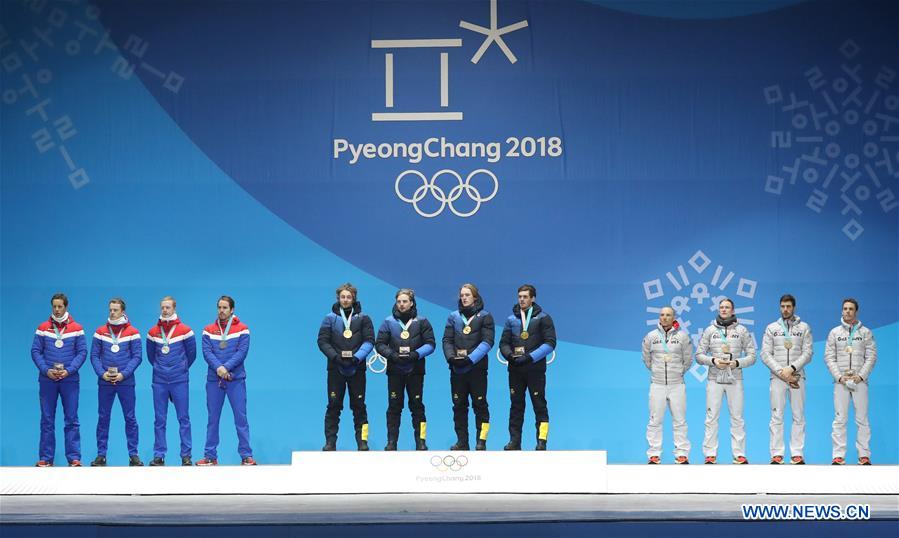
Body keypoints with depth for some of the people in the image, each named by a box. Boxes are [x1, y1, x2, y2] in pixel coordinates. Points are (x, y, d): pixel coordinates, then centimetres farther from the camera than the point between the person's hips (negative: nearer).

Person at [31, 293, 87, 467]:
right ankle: (45, 458, 7)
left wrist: (69, 370, -13)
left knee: (71, 419, 1)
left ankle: (74, 458, 3)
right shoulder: (43, 328, 4)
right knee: (47, 420, 4)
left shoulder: (76, 328, 2)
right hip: (47, 379, 1)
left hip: (70, 379, -1)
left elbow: (82, 352, 0)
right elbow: (35, 351, 2)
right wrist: (46, 370, -11)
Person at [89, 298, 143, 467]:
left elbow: (137, 356, -3)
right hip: (104, 382, 2)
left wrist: (124, 374, -13)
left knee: (130, 418, 2)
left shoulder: (132, 332, 0)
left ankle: (133, 454, 7)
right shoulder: (100, 332, 5)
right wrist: (102, 373, -11)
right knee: (103, 418, 4)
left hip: (126, 382, -2)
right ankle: (101, 455, 9)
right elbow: (94, 356, 4)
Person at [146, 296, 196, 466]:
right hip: (159, 381, 2)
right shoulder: (153, 332, 4)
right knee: (159, 420, 3)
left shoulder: (185, 330, -3)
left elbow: (192, 354, 7)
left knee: (183, 418, 0)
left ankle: (186, 455, 4)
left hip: (180, 380, -2)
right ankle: (159, 455, 7)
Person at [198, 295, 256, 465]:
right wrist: (218, 368, -19)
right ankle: (210, 456, 10)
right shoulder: (208, 330, 8)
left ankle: (246, 455, 0)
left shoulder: (242, 329, 2)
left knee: (241, 417, -2)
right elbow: (206, 352, -3)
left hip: (236, 379, -2)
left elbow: (242, 352, -8)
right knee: (213, 418, 6)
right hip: (213, 379, 2)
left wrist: (226, 367, -19)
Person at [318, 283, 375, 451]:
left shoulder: (363, 319, 4)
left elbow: (369, 341, -2)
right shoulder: (330, 318, 5)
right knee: (333, 405, 0)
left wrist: (357, 357, -16)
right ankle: (330, 442, 3)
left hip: (357, 368, 0)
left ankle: (362, 441, 5)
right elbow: (322, 341, 0)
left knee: (358, 405, 2)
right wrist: (335, 357, -14)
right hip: (335, 368, 0)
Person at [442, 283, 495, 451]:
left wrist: (471, 358, -17)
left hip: (477, 367, -4)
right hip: (457, 368, 4)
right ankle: (461, 441, 11)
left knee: (480, 404, -2)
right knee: (459, 405, 6)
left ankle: (481, 441, 1)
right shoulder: (454, 317, 12)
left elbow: (487, 341, -7)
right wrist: (451, 357, -11)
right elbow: (447, 340, 7)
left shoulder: (485, 316, 2)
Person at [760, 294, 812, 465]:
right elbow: (765, 354, 1)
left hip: (797, 377, 0)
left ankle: (797, 454, 3)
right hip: (777, 378, 0)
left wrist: (792, 368, -15)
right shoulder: (771, 328, 8)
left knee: (798, 417, 0)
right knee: (777, 417, -1)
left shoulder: (804, 327, 7)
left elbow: (807, 353, -2)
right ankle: (776, 454, 0)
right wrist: (780, 371, -11)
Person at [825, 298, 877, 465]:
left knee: (862, 419, -1)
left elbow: (871, 357, 2)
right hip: (840, 381, 1)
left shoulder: (866, 332, 6)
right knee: (840, 419, -1)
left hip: (860, 381, -1)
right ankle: (838, 456, -1)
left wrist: (860, 376, -10)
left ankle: (864, 455, 2)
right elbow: (829, 357, 4)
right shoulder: (834, 332, 8)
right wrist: (839, 376, -8)